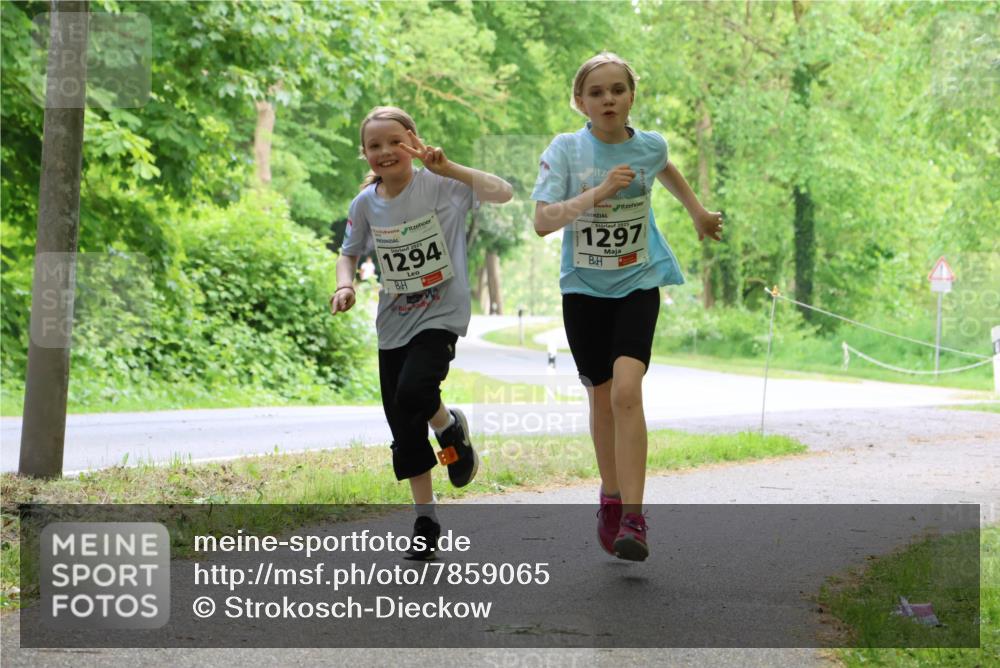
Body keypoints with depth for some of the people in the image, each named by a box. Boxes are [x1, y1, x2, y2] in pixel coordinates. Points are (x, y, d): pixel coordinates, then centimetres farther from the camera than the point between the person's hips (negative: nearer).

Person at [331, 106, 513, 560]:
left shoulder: (439, 186, -11)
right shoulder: (366, 203, 1)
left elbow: (502, 193, -22)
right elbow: (349, 253, 15)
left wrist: (449, 168, -30)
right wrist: (346, 285, -5)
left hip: (441, 315, -4)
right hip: (393, 323, 5)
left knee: (413, 391, -29)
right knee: (403, 429, 6)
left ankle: (450, 426, 7)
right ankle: (425, 519, 20)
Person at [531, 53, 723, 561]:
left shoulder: (649, 146, -4)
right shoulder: (565, 150, -11)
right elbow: (542, 221, -22)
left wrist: (698, 212, 31)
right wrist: (596, 193, -33)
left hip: (638, 282, 0)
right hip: (584, 289, 1)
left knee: (626, 390, -19)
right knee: (602, 397, 10)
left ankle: (633, 519, -20)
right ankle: (610, 498, 33)